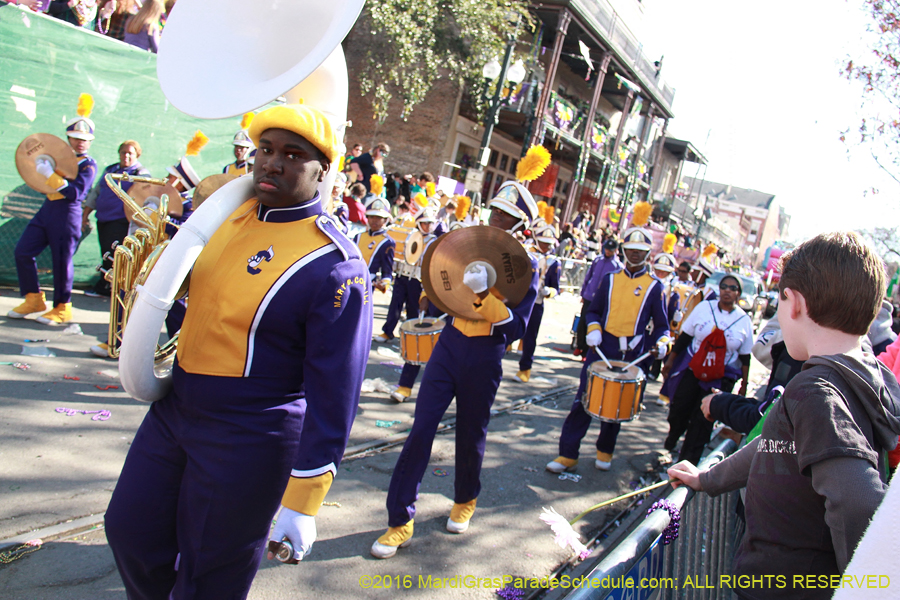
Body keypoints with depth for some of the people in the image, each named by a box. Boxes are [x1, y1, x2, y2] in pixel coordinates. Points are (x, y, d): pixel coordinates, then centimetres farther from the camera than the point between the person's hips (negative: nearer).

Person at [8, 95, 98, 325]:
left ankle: (62, 308, 11)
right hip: (47, 210, 7)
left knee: (62, 261, -3)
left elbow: (76, 193, -19)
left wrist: (50, 175, -24)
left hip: (67, 214, -7)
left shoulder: (88, 165, -7)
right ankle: (34, 299, 16)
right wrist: (44, 165, 8)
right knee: (22, 251, 4)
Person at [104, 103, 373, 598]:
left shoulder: (335, 266, -23)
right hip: (172, 410, 7)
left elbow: (333, 393, -21)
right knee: (129, 529, 20)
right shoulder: (231, 211, 0)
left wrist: (301, 504, -19)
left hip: (248, 442, -7)